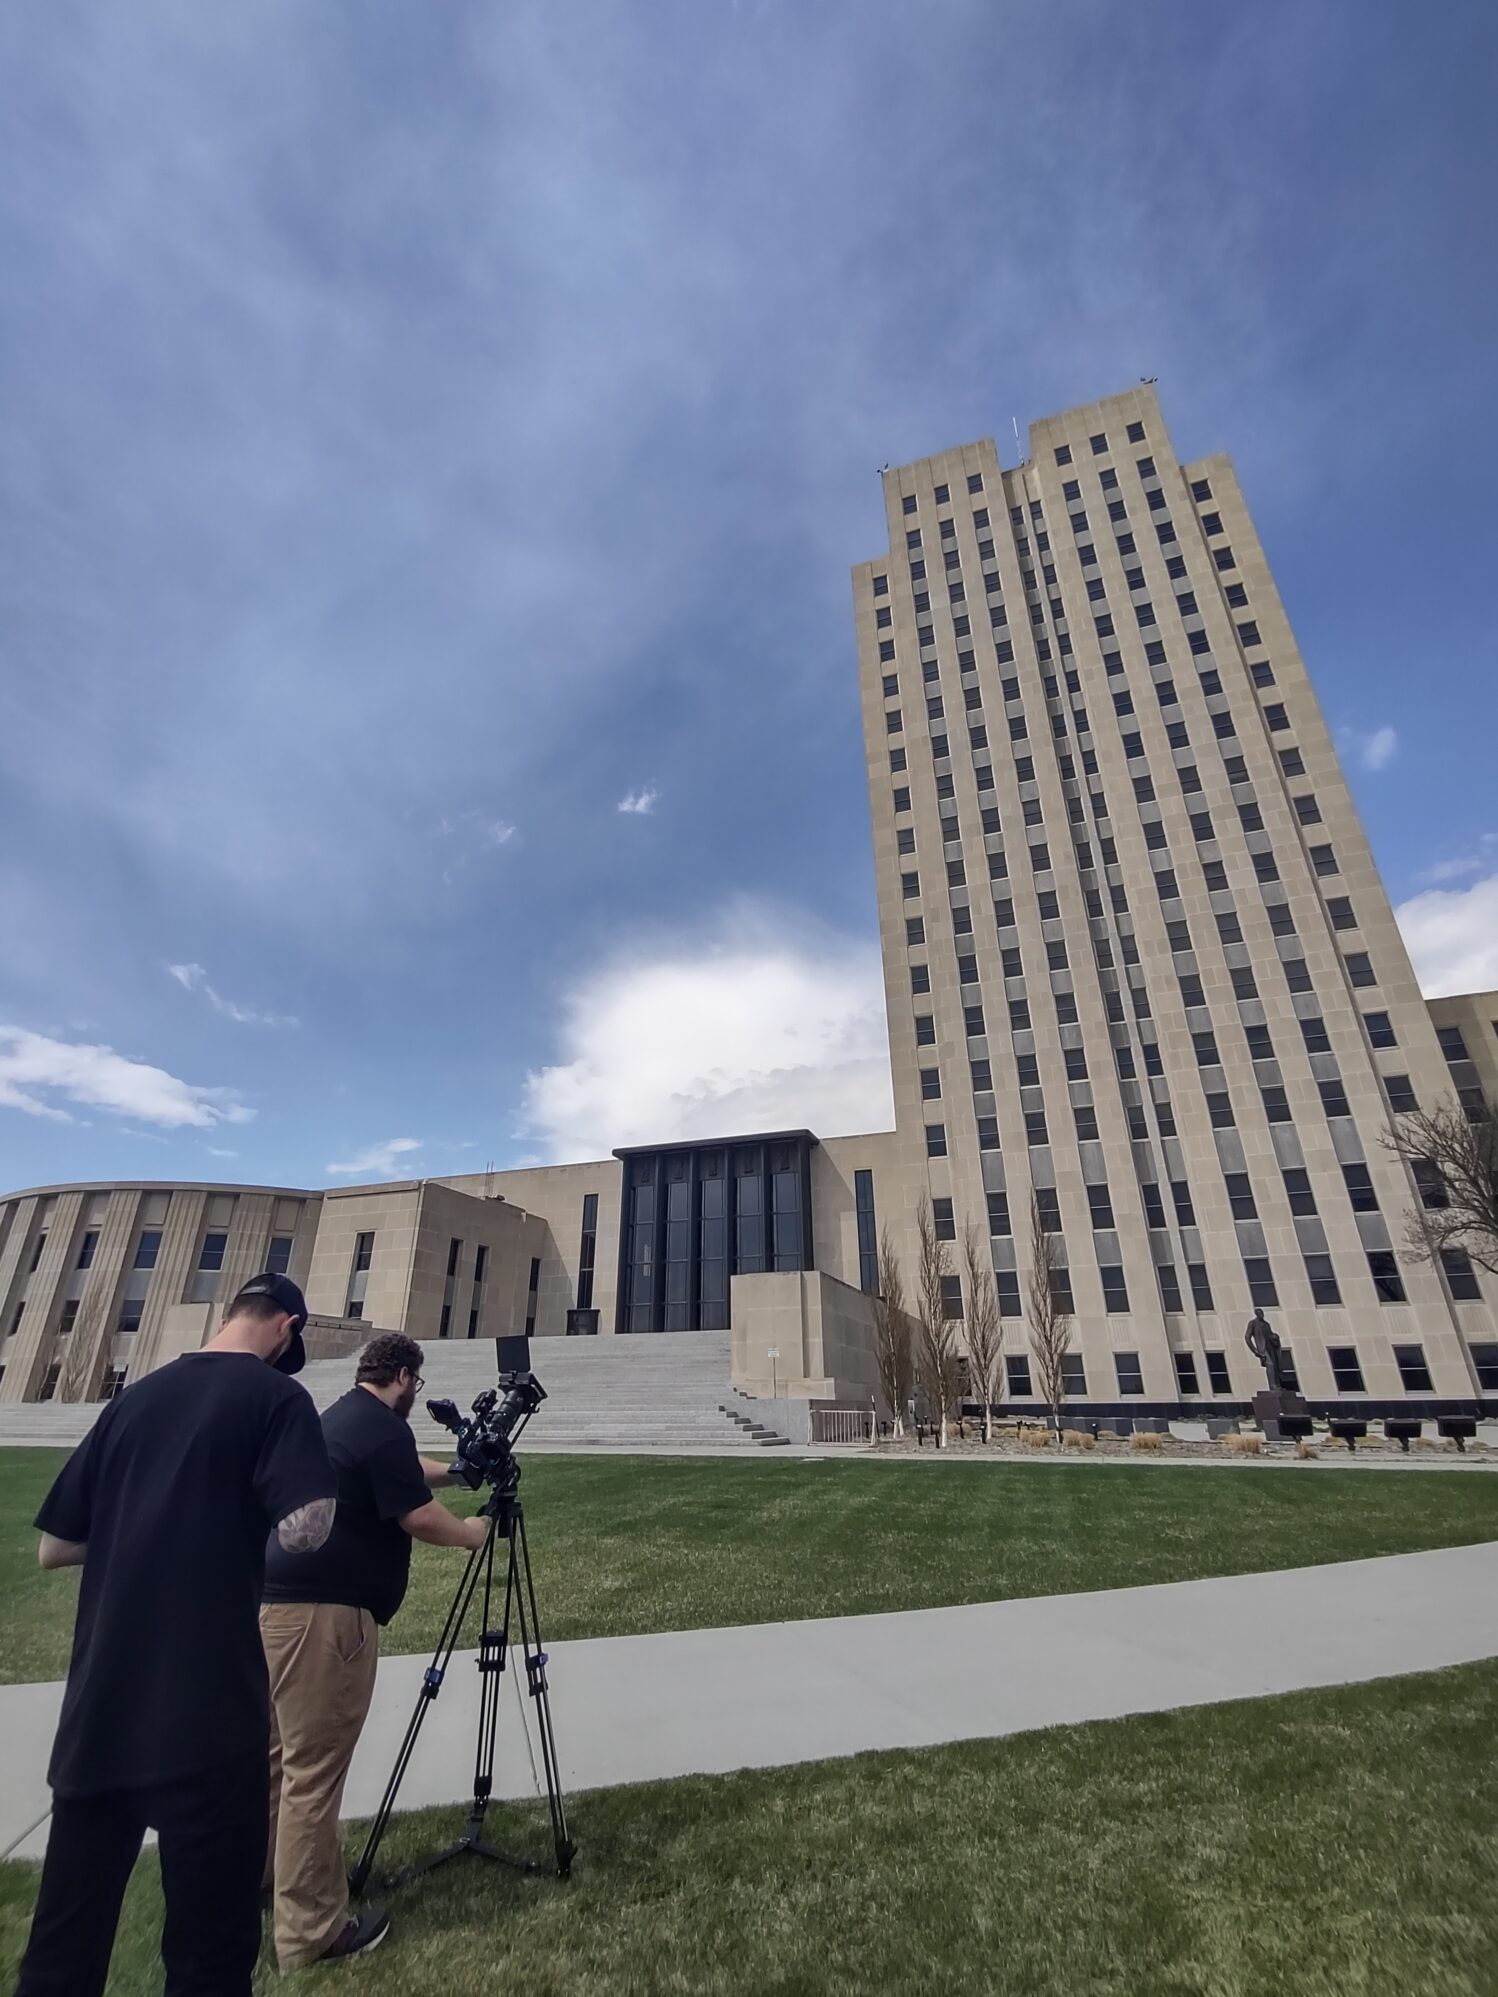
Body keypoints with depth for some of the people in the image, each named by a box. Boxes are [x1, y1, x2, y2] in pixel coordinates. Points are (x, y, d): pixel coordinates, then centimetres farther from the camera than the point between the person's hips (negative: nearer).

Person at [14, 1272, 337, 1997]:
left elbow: (54, 1546, 14)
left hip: (97, 1714, 6)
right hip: (206, 1717, -6)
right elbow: (305, 1529, -18)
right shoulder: (274, 1395, -9)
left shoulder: (134, 1398, 9)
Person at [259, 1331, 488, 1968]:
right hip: (321, 1611, -10)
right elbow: (419, 1517, -17)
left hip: (279, 1600, 10)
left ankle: (257, 1871, 42)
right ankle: (311, 1929, 13)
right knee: (314, 1769, 1)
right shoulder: (383, 1429, -19)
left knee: (279, 1751, 25)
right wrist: (470, 1532, 1)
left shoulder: (339, 1418, 12)